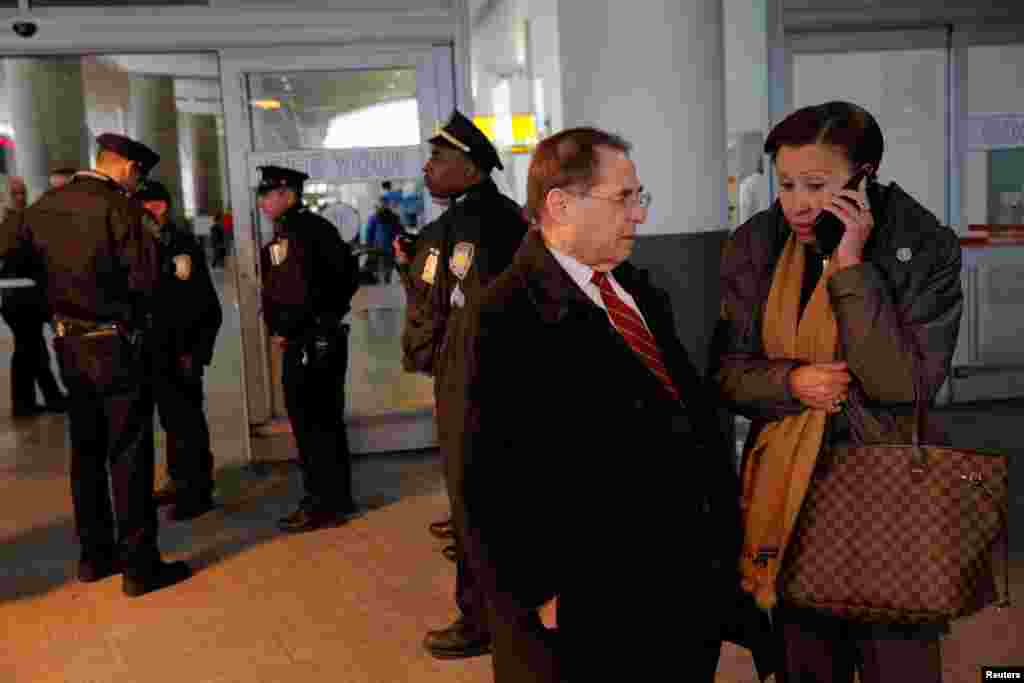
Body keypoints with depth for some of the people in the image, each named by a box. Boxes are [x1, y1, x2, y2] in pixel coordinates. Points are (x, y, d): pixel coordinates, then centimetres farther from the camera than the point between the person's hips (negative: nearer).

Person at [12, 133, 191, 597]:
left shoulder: (43, 207, 5)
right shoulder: (120, 209, -16)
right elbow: (144, 280, -19)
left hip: (69, 344, 7)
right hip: (115, 345, -7)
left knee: (86, 450, 16)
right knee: (128, 454, 0)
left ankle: (95, 554, 26)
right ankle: (139, 565, 5)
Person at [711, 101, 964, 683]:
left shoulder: (925, 248, -9)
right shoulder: (755, 247, -1)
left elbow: (904, 384, -19)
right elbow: (728, 372, 3)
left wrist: (851, 266, -21)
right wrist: (791, 381, -16)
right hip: (787, 498, 3)